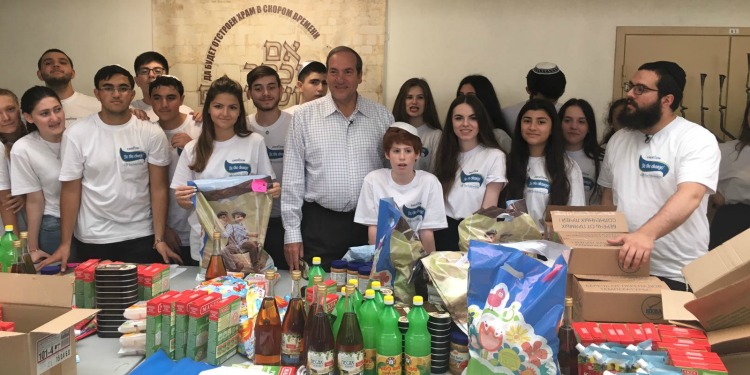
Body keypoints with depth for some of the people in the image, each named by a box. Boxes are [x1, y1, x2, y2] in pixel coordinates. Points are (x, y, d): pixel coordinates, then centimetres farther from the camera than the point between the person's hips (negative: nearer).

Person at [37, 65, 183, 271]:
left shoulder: (152, 134, -4)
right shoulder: (76, 134, -5)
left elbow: (159, 188, -4)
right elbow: (70, 190, -3)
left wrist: (159, 238, -11)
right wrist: (65, 243, -7)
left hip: (141, 237, 0)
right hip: (92, 240, 0)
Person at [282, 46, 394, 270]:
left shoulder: (382, 117, 4)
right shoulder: (304, 116, 0)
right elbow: (293, 178, 0)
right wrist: (292, 233, -2)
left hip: (369, 224, 2)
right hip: (319, 224, -1)